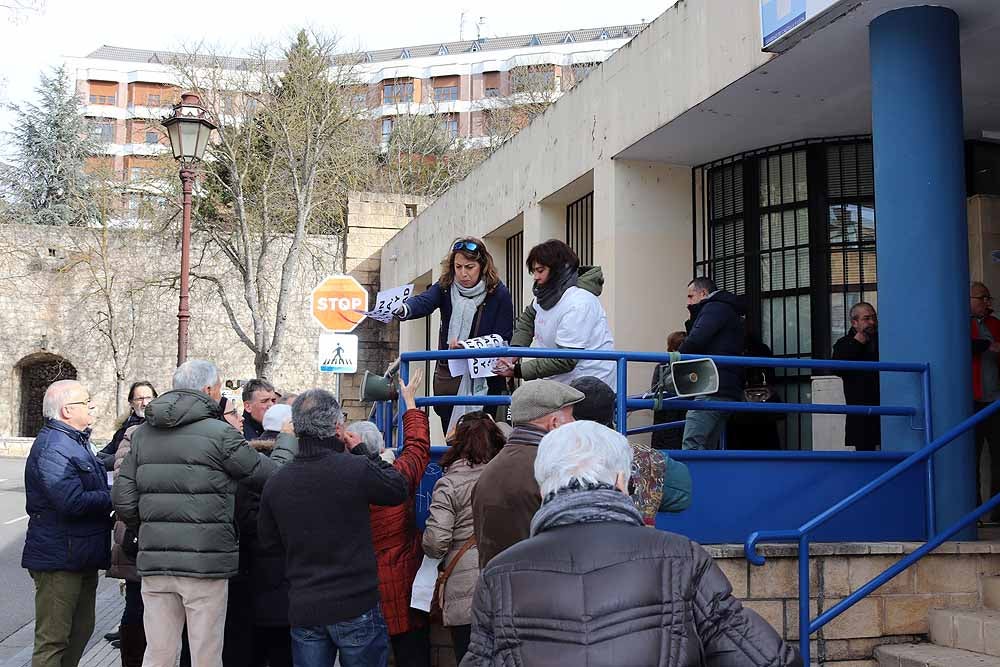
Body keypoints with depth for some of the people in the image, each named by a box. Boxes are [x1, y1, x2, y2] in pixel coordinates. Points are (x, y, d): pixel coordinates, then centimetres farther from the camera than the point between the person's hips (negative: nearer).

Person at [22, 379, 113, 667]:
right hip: (60, 560, -10)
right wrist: (113, 498, -15)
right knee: (53, 640, -4)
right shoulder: (53, 447, -18)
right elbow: (72, 502, -28)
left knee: (81, 631, 19)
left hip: (82, 557, 10)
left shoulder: (77, 442, 16)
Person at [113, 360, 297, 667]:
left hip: (155, 560, 5)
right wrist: (288, 440, 16)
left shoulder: (143, 433, 8)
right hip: (206, 560, -5)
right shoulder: (220, 433, -8)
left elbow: (123, 499, 7)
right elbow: (273, 473, -3)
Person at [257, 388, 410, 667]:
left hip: (303, 612, 4)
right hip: (356, 607, -3)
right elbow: (399, 489, 3)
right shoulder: (357, 469, -15)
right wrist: (363, 452, 9)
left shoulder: (275, 483, -2)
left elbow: (267, 542, 9)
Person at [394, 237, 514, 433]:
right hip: (448, 378, 3)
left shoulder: (499, 293, -7)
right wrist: (403, 309, -44)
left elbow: (503, 340, -8)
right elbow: (423, 302, -20)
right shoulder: (446, 287, 1)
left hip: (483, 382, -3)